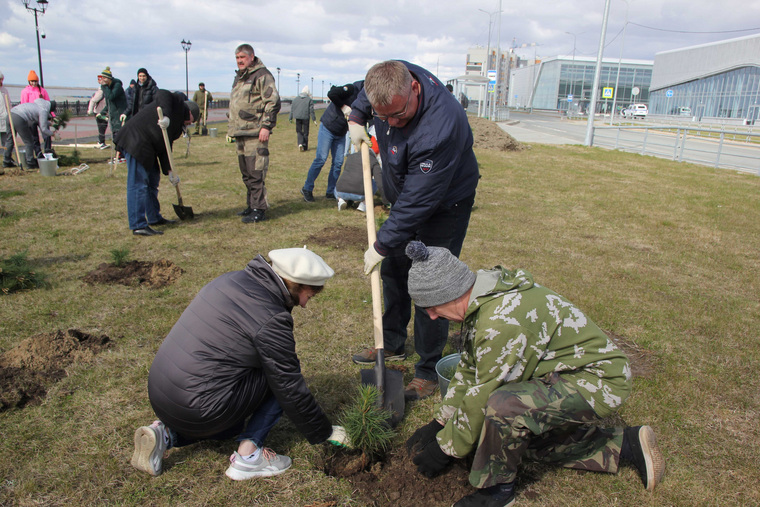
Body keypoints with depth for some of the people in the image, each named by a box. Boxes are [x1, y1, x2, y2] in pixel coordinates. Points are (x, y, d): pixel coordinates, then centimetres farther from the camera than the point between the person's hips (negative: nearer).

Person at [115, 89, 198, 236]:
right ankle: (138, 226, -10)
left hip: (147, 148, 11)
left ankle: (154, 218, 32)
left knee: (152, 181, 19)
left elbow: (164, 148, 17)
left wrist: (169, 172, 7)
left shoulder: (177, 125, 23)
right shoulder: (178, 101, 2)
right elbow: (163, 94, -20)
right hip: (136, 140, -11)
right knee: (138, 184, -10)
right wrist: (166, 116, -35)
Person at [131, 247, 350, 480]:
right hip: (199, 411, -9)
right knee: (282, 377, -1)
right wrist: (325, 432, 3)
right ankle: (248, 455, -1)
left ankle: (165, 434, 14)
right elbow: (290, 389, -12)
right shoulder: (271, 318, -19)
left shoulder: (232, 279, 6)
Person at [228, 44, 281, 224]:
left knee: (255, 173, -9)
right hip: (240, 133, 9)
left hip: (255, 133, -9)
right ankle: (251, 205, 23)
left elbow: (273, 102, -13)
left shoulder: (262, 75, -6)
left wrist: (266, 126, -19)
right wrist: (232, 128, 25)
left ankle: (259, 209, -4)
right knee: (246, 173, 14)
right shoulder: (239, 77, 22)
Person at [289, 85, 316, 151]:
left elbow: (292, 109, 11)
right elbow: (311, 110, -3)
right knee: (305, 133, 6)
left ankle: (300, 144, -13)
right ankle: (305, 147, 8)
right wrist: (314, 119, -1)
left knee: (299, 132, 10)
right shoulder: (309, 100, 0)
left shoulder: (295, 99, 11)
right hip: (305, 118, -2)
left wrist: (290, 118, 16)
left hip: (298, 118, 2)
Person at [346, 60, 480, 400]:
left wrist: (381, 245, -27)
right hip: (405, 197, 8)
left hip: (445, 205, -8)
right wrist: (356, 118, 0)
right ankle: (392, 344, 35)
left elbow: (418, 202, -34)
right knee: (393, 271, 17)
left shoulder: (438, 130, -41)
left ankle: (428, 372, 10)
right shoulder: (390, 77, -17)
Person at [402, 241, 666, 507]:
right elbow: (469, 370, 9)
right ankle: (626, 444, 21)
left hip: (596, 381, -10)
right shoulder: (480, 301, 0)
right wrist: (438, 424, 11)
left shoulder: (503, 321, -31)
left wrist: (446, 448, -9)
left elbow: (483, 396, -23)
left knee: (504, 406, -31)